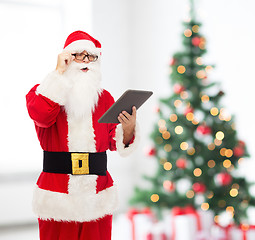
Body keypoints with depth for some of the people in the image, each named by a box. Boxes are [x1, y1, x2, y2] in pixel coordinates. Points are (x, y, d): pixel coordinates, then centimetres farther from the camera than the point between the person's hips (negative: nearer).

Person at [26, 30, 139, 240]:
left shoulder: (104, 97, 13)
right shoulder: (43, 91, 4)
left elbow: (115, 142, 8)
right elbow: (41, 116, -19)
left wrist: (128, 128, -15)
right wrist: (59, 73, -13)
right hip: (58, 195, -3)